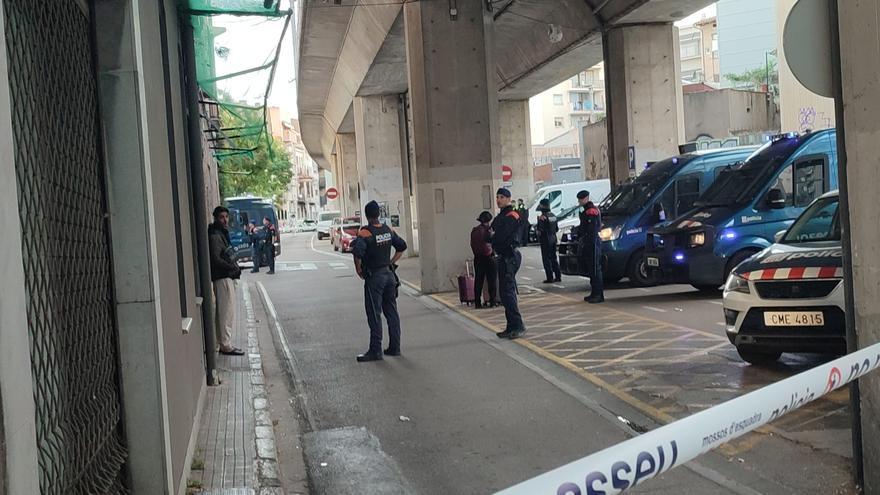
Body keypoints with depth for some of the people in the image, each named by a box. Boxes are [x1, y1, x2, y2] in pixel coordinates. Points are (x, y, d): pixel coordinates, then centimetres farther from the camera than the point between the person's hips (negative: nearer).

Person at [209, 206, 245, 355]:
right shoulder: (215, 236, -15)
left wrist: (235, 266, 8)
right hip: (222, 277, -10)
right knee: (227, 312, -7)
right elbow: (216, 259, -21)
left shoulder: (223, 233, 17)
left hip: (228, 277, 10)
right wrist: (234, 268, -15)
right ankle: (226, 346, -2)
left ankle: (224, 343, 21)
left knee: (226, 312, 14)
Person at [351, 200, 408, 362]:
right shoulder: (388, 230, 5)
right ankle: (394, 347, 16)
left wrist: (359, 270, -13)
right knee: (391, 311, 12)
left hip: (374, 277, -6)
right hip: (389, 274, 6)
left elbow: (357, 252, -28)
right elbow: (402, 246, 16)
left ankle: (375, 350, -1)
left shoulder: (365, 233, -15)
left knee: (374, 314, -2)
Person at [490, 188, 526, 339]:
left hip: (509, 257, -10)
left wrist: (492, 236, 0)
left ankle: (518, 325, -12)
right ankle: (512, 327, 18)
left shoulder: (511, 216, -13)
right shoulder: (501, 216, 19)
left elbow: (501, 237, -19)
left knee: (508, 292, -13)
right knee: (506, 293, 12)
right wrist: (492, 236, -3)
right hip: (503, 257, 10)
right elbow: (492, 234, 18)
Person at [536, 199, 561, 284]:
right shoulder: (553, 215, 8)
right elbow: (557, 229, 14)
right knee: (554, 258, 16)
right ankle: (558, 276, 18)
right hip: (553, 239, 8)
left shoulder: (542, 217, -18)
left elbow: (540, 231, -20)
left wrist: (535, 228, 0)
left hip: (545, 241, -8)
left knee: (546, 259, -2)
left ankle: (550, 278, -2)